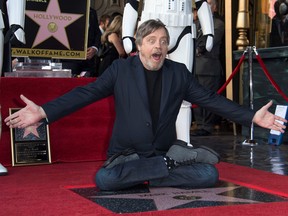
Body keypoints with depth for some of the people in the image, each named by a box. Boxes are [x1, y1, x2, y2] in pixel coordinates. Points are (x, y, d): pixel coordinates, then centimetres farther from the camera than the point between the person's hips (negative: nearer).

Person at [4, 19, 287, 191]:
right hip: (127, 154, -1)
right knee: (104, 179, -33)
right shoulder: (121, 69, -2)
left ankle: (143, 175, -9)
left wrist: (253, 117, -4)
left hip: (165, 151, 1)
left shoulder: (179, 72, 4)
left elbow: (210, 99, 4)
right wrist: (43, 111, -22)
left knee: (209, 174, -20)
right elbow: (86, 93, -9)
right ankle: (173, 163, -18)